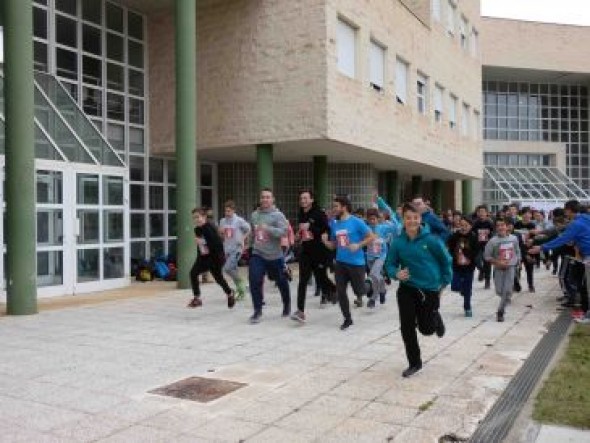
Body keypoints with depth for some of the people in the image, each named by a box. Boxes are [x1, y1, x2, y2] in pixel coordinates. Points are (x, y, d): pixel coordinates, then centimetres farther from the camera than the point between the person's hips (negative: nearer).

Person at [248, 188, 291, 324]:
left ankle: (287, 305, 38)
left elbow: (283, 231, -25)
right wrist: (252, 243, 23)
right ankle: (257, 311, -1)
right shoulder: (254, 215, 6)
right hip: (257, 254, 3)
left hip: (274, 256, -3)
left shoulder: (278, 215, -10)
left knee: (281, 282, 12)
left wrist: (268, 228, -36)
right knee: (254, 281, -13)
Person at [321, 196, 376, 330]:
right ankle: (347, 319, 18)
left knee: (359, 292, 3)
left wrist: (358, 245, -19)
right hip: (340, 262, 5)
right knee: (340, 292, 2)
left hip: (356, 262, -5)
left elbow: (371, 237, -7)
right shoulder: (334, 224, 6)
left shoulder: (356, 222, -11)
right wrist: (325, 241, -8)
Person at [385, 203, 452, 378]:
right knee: (407, 328, 2)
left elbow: (446, 260, -1)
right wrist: (396, 274, -21)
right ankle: (414, 363, 21)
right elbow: (390, 264, 0)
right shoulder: (398, 242, -8)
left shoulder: (431, 239, -14)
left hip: (430, 290, -2)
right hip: (407, 289, 2)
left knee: (426, 329, 8)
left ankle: (436, 319, 45)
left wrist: (444, 282, 3)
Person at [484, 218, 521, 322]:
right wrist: (498, 262, -18)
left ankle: (500, 312, 0)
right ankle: (506, 300, 43)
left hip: (511, 267, 1)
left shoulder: (514, 238, -3)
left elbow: (517, 251, 14)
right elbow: (487, 256, -9)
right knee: (499, 291, 7)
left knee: (507, 290, -10)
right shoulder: (493, 241, -12)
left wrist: (517, 261, 6)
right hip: (499, 268, -1)